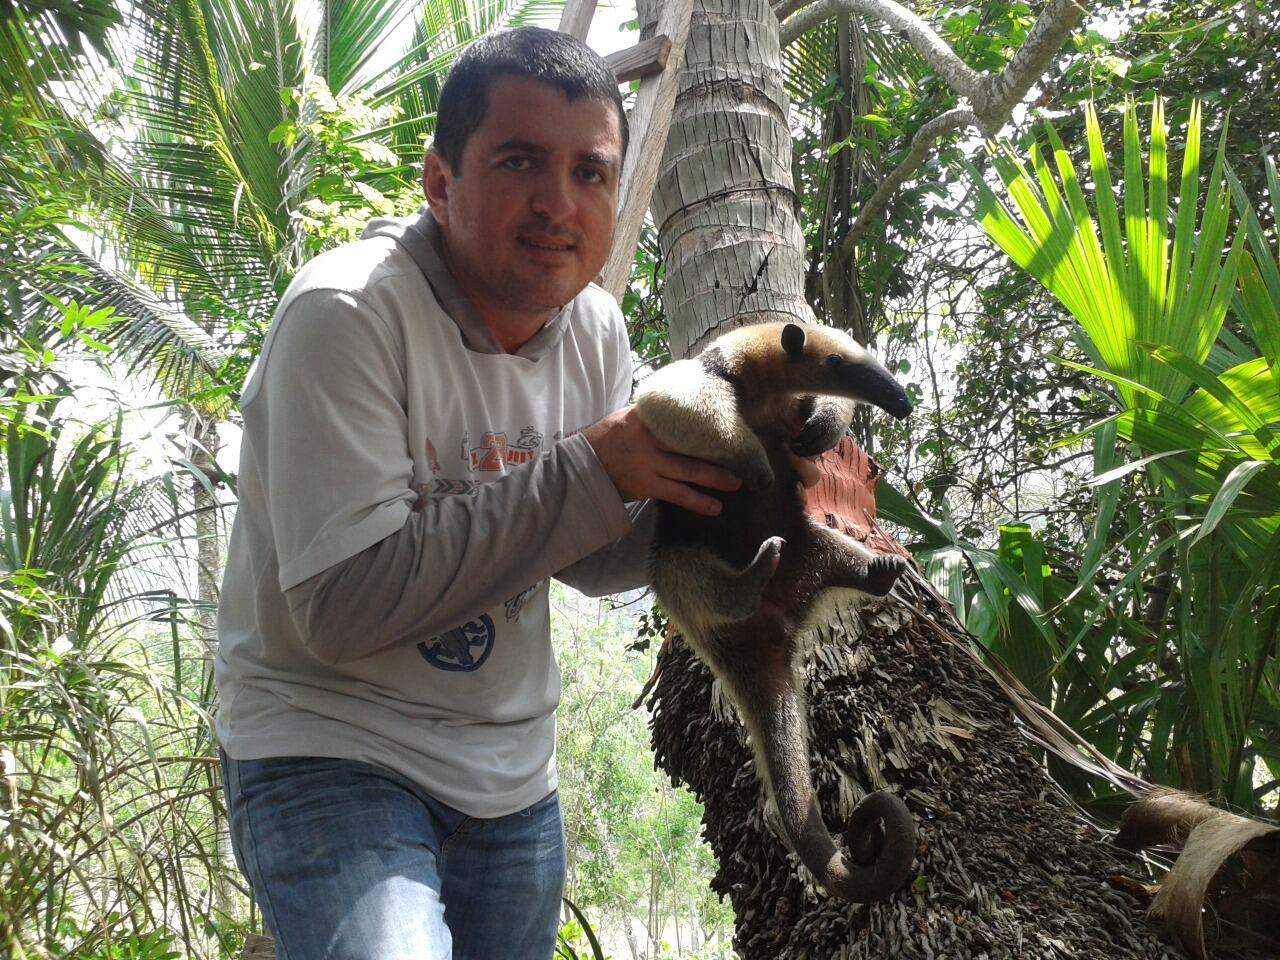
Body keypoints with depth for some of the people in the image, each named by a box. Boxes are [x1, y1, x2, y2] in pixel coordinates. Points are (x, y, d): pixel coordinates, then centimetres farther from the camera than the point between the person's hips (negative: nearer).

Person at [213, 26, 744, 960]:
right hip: (330, 751, -6)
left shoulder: (596, 329, -2)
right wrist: (592, 471, -27)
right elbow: (340, 609, -27)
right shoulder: (347, 314, -21)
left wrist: (700, 508, -11)